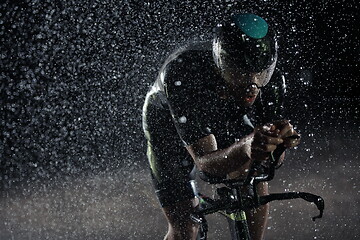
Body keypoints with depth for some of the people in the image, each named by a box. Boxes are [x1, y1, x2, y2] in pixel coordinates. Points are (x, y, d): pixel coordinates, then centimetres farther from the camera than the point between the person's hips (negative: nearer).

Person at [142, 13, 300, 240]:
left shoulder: (271, 81, -32)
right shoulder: (183, 75, -44)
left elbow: (272, 159, -26)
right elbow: (204, 161, -46)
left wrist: (280, 140, -50)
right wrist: (245, 148, -66)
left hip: (225, 119, 4)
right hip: (169, 127, -4)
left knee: (255, 179, -20)